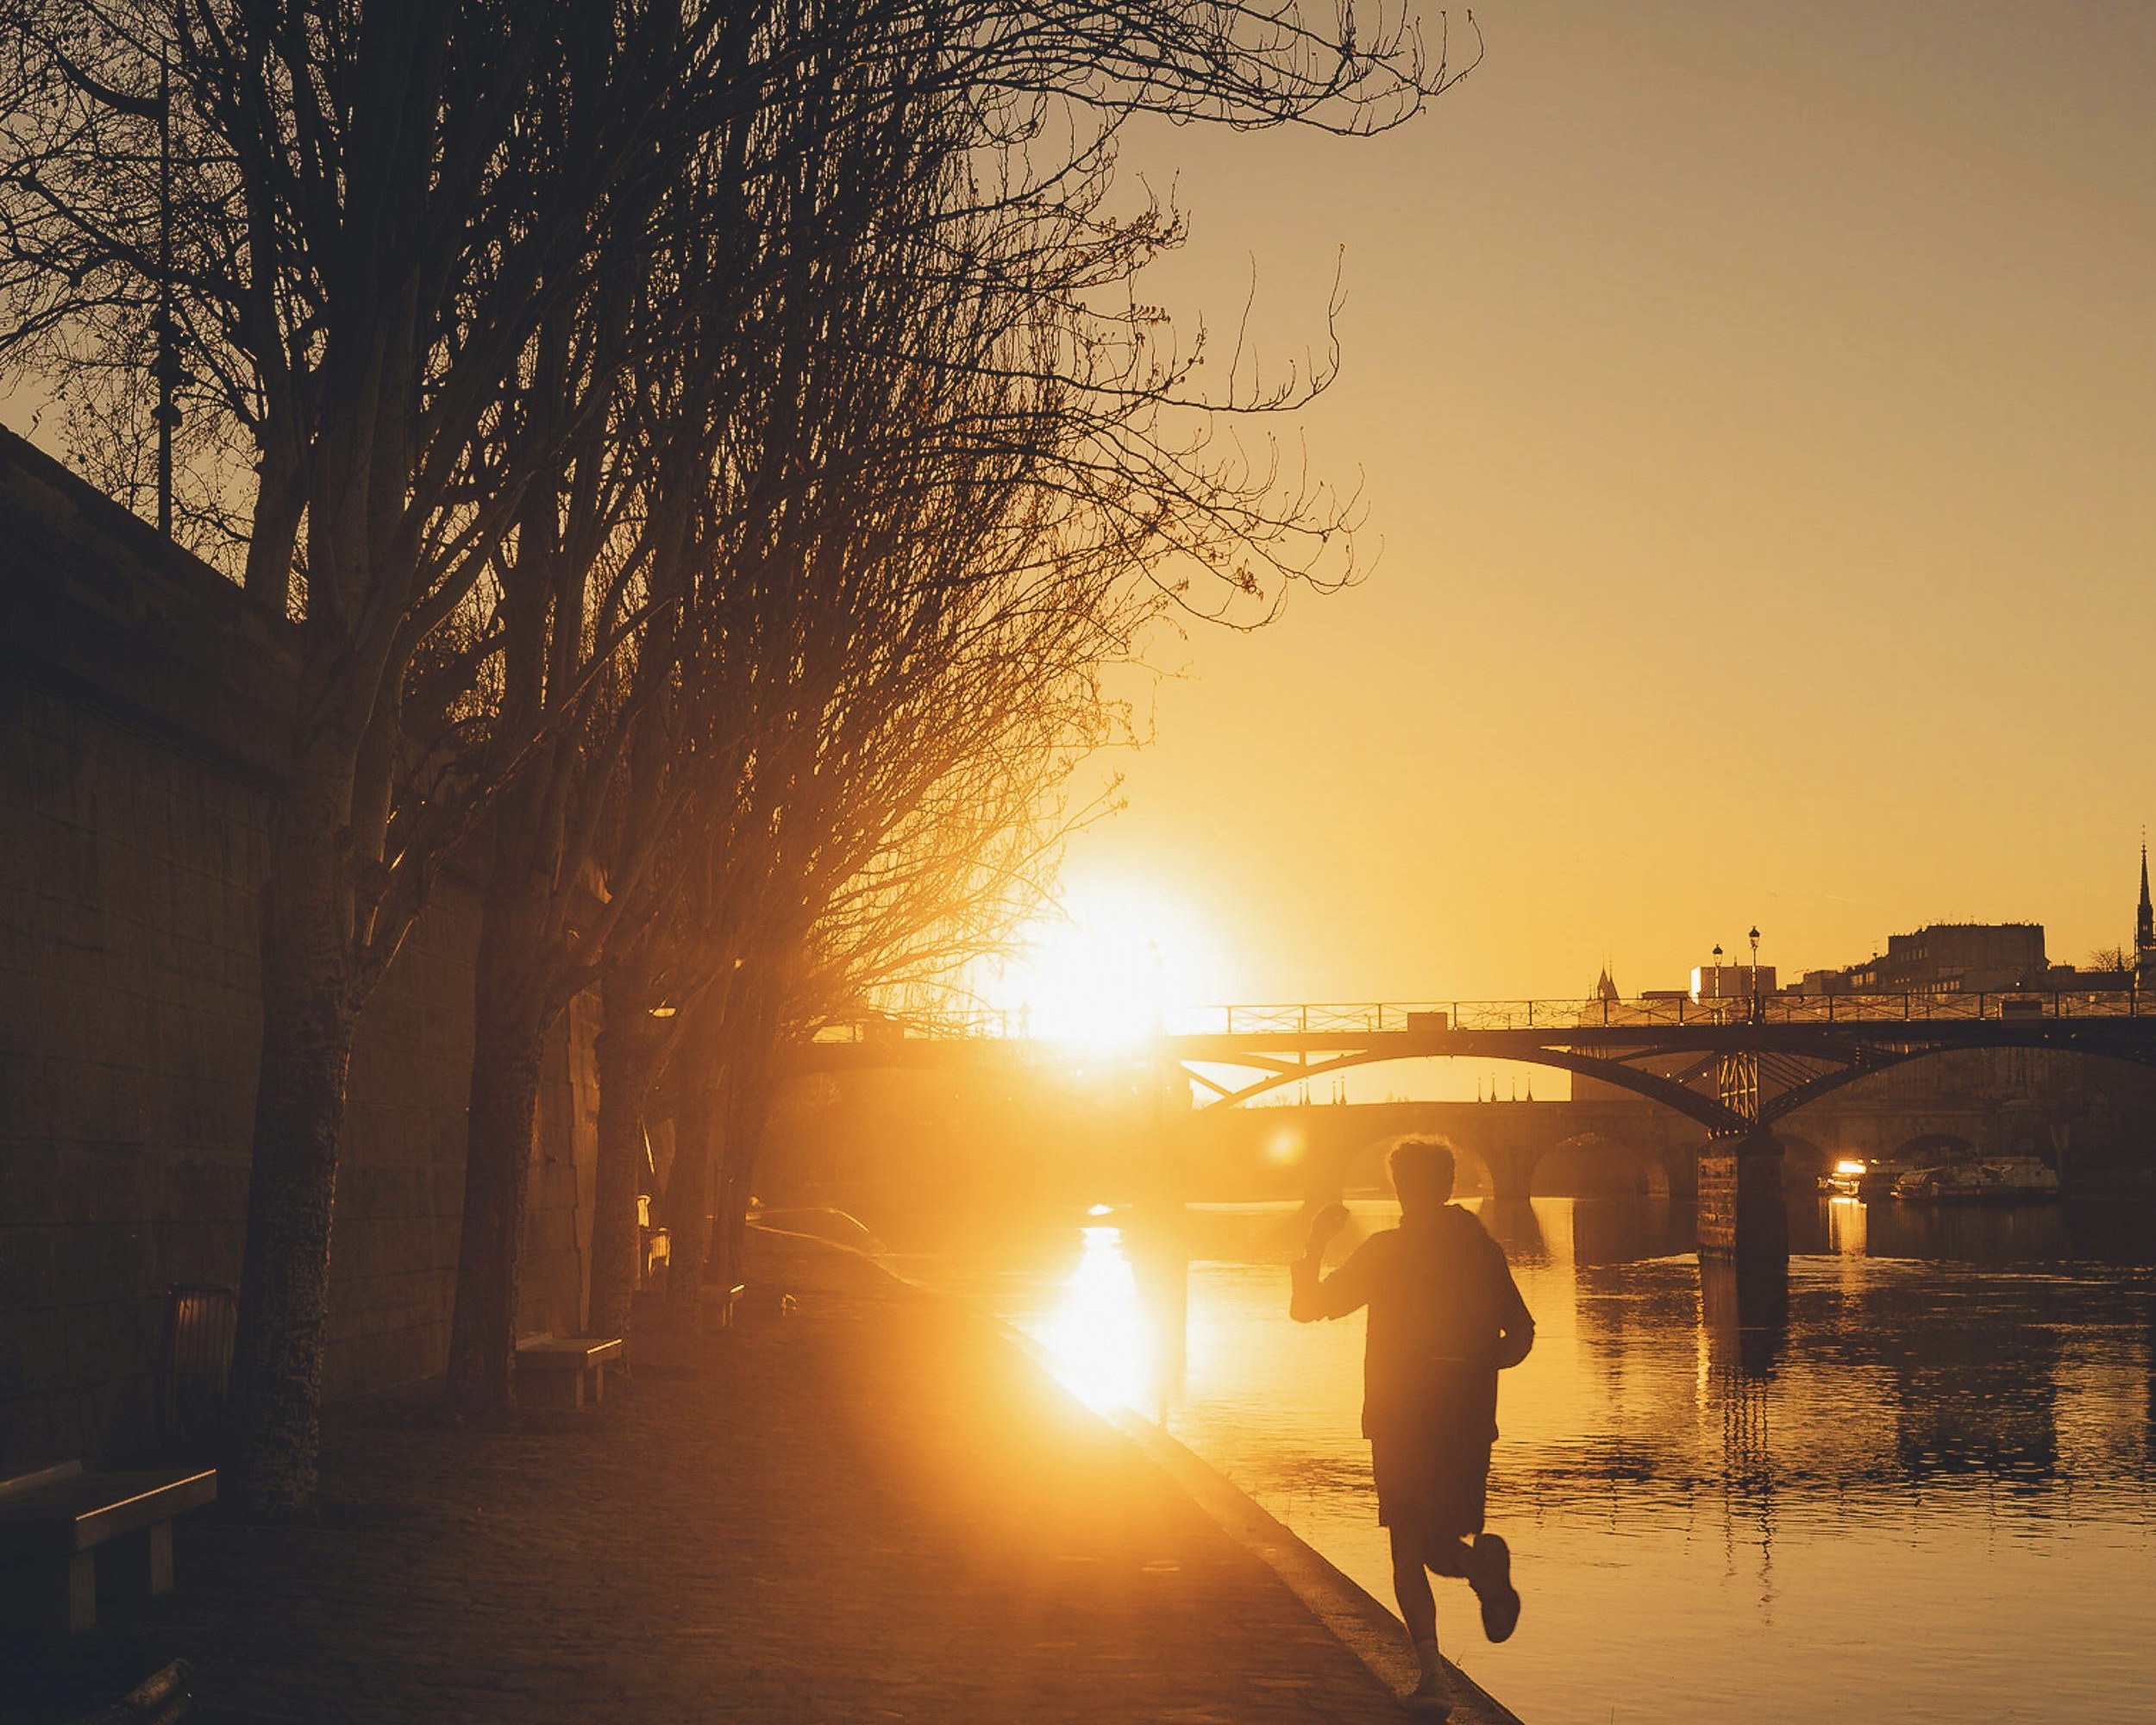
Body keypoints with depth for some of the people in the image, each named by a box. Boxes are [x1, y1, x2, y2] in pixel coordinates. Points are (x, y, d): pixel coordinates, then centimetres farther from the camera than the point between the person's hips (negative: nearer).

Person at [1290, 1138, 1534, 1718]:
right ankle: (1481, 1559, -22)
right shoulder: (1484, 1249, 5)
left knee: (1408, 1551, 5)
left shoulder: (1384, 1251, -6)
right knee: (1440, 1544, 14)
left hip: (1399, 1423, -3)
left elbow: (1306, 1306, -3)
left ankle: (1430, 1669, -12)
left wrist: (1317, 1244, 11)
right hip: (1469, 1424, 3)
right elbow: (1520, 1333, 8)